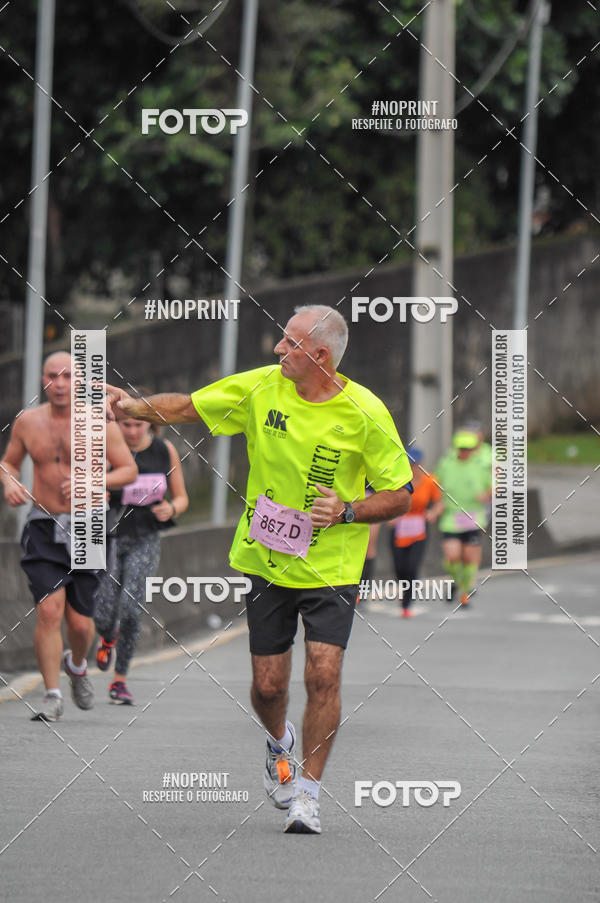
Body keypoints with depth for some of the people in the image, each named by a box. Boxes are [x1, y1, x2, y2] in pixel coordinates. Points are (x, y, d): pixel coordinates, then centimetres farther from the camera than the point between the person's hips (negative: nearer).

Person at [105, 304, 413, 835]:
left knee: (323, 675, -15)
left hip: (331, 567, -3)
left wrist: (347, 511, -21)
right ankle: (280, 743, 40)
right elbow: (189, 408, 7)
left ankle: (306, 792, -2)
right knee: (268, 685, 5)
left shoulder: (365, 413, -13)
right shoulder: (261, 388, -5)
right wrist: (136, 407, -9)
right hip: (265, 561, 3)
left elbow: (400, 496, -5)